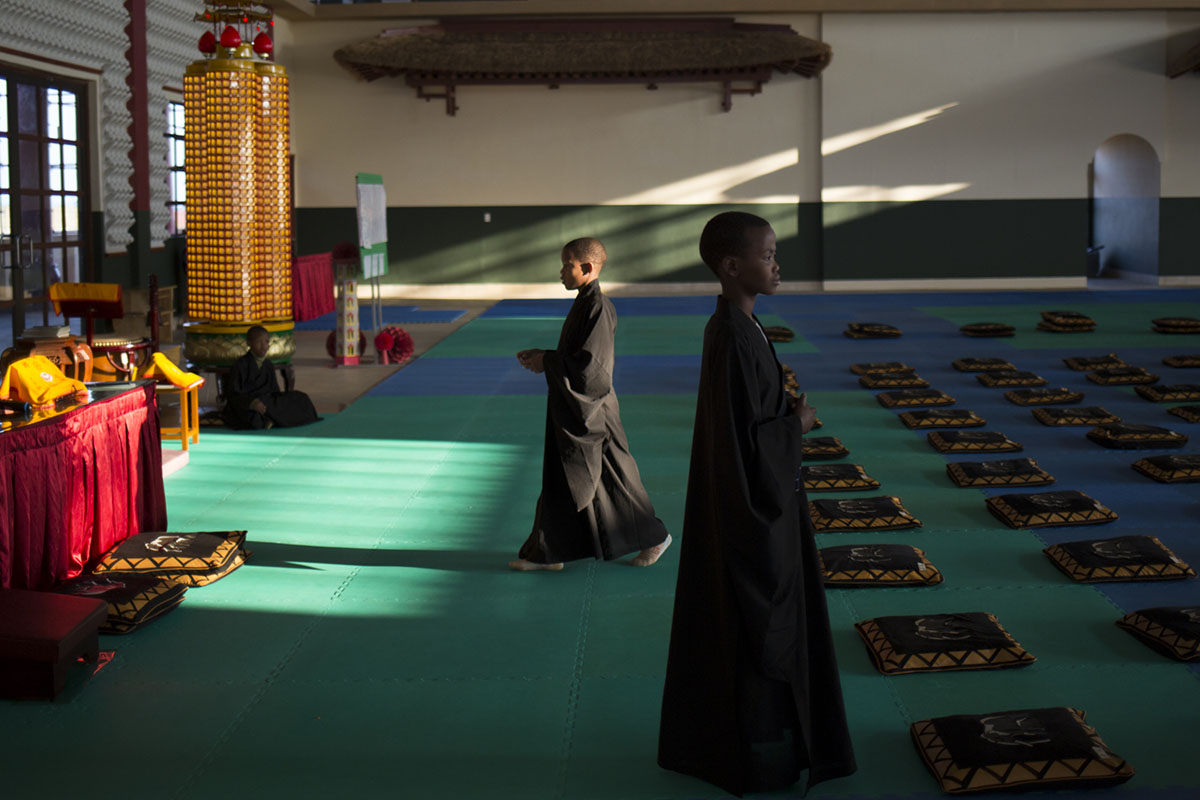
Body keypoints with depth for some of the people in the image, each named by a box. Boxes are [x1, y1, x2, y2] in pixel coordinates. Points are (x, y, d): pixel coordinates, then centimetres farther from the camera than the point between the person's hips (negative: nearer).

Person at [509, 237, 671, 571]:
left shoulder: (598, 308, -19)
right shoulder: (584, 303, 11)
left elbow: (590, 363, -23)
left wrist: (547, 362, -14)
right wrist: (542, 355, 7)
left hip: (591, 409, -10)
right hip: (571, 408, 10)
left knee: (613, 478, 1)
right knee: (560, 481, 12)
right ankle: (549, 553, 18)